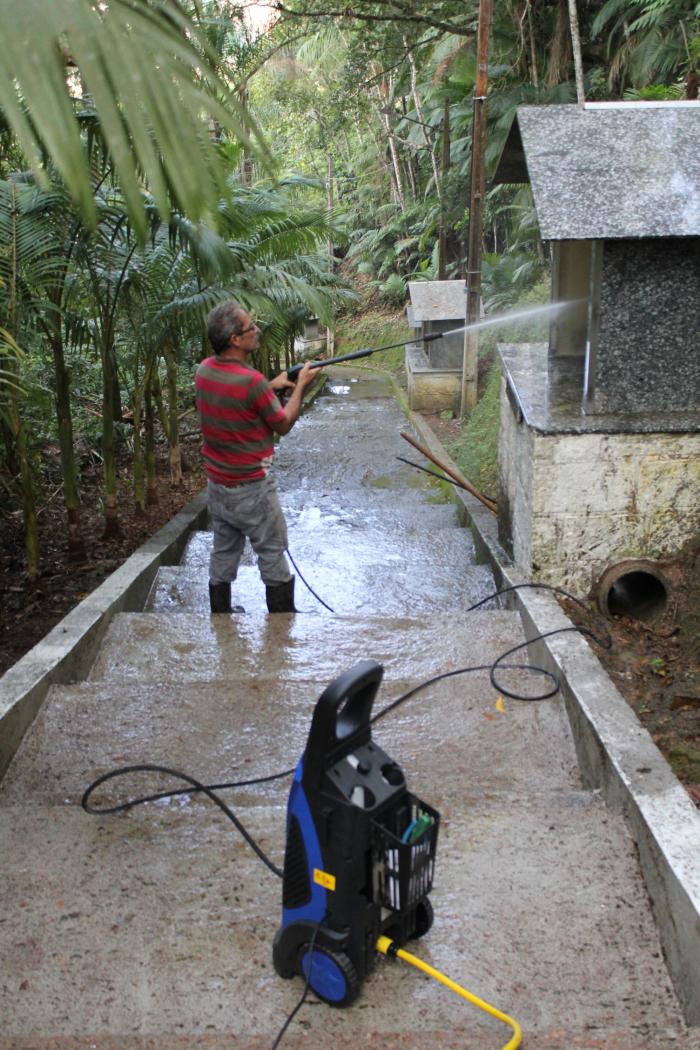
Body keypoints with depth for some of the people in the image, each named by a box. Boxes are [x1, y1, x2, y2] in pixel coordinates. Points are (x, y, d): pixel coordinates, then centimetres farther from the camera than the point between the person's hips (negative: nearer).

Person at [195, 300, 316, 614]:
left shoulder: (204, 371, -2)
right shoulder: (252, 380, -25)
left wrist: (272, 386, 11)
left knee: (223, 553, 18)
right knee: (272, 555, 7)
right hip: (251, 488, -7)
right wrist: (300, 386, 1)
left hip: (216, 484, 7)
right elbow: (283, 424, -11)